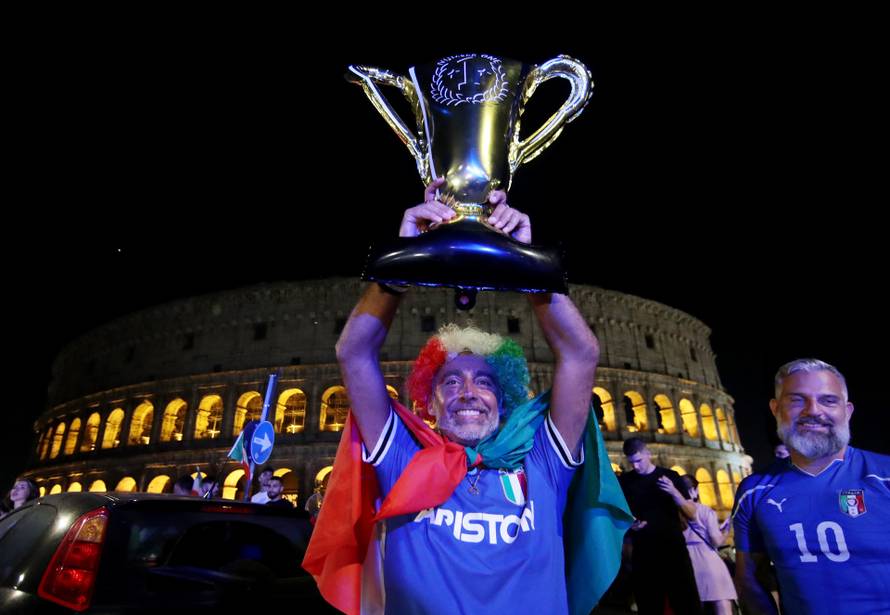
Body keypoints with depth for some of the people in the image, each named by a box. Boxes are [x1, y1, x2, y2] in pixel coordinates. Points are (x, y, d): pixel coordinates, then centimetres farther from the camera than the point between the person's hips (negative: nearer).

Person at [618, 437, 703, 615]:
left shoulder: (671, 476, 4)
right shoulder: (624, 481, 4)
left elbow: (692, 514, 1)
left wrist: (674, 493, -17)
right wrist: (629, 526, -12)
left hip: (674, 550, 0)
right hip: (643, 554, 1)